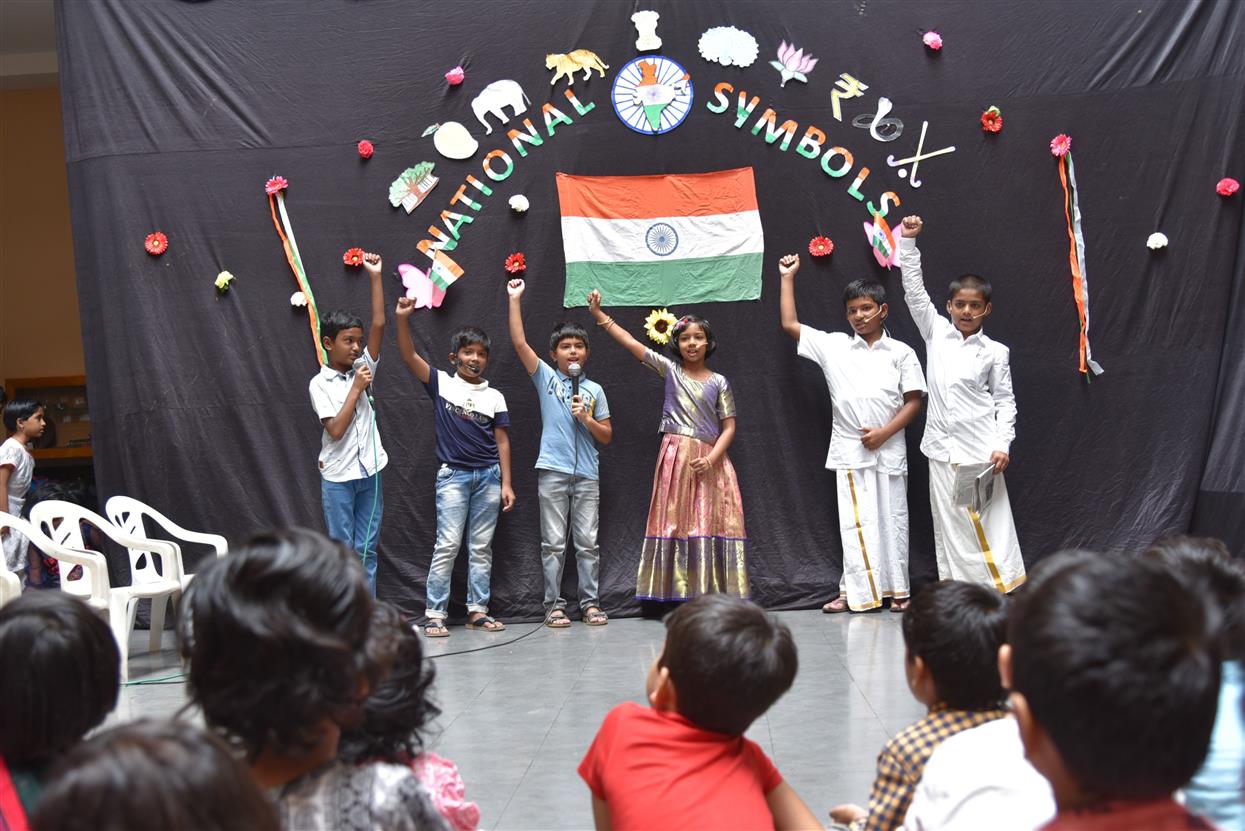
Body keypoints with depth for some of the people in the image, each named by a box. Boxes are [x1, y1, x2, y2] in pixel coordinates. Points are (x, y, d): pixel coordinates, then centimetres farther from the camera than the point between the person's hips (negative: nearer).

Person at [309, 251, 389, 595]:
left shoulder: (362, 368, 5)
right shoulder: (320, 383, -8)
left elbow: (379, 325, -4)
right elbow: (336, 430, -17)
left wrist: (375, 277, -9)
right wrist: (356, 390, -14)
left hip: (369, 473, 4)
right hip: (338, 477, -4)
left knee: (367, 550, 7)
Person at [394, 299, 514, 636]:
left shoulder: (494, 397, 8)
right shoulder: (441, 384, 2)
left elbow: (502, 440, 8)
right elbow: (408, 356, -9)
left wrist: (506, 483, 3)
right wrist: (402, 319, -23)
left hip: (488, 476, 3)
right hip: (453, 475, -3)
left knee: (481, 547, 7)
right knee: (447, 545, -7)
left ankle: (478, 610, 13)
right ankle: (435, 614, -3)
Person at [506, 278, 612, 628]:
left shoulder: (594, 390, 10)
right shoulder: (546, 377, 5)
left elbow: (607, 436, 11)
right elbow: (519, 343, -6)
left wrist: (587, 419, -7)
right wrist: (515, 300, -8)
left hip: (586, 475, 2)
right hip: (552, 471, -2)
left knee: (588, 543, 3)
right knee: (553, 543, 1)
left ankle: (590, 602, 10)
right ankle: (554, 604, 6)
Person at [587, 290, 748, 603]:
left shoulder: (719, 383, 4)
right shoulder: (670, 370, 5)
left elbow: (729, 426, 2)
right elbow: (631, 344, 1)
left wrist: (712, 459, -12)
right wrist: (600, 315, -4)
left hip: (709, 461, 0)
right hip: (676, 458, 0)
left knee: (710, 523, -2)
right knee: (677, 521, 0)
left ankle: (715, 595, 2)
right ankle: (684, 593, 3)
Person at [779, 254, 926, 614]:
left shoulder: (901, 352, 3)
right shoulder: (834, 346, 6)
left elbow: (914, 400, 0)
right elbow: (790, 324, 7)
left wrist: (884, 432, -11)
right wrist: (788, 278, 8)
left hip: (889, 448, 0)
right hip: (850, 449, 1)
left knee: (893, 519, 5)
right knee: (854, 521, 1)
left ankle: (896, 590, 13)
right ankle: (854, 592, 4)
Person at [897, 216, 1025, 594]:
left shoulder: (995, 352, 1)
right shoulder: (936, 333, 6)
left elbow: (1005, 400, 3)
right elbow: (914, 290, 3)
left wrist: (1002, 444, -9)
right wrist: (908, 241, -3)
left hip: (980, 452, -3)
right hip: (942, 450, 3)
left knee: (990, 526, -2)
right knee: (949, 527, 5)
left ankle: (1006, 591, 3)